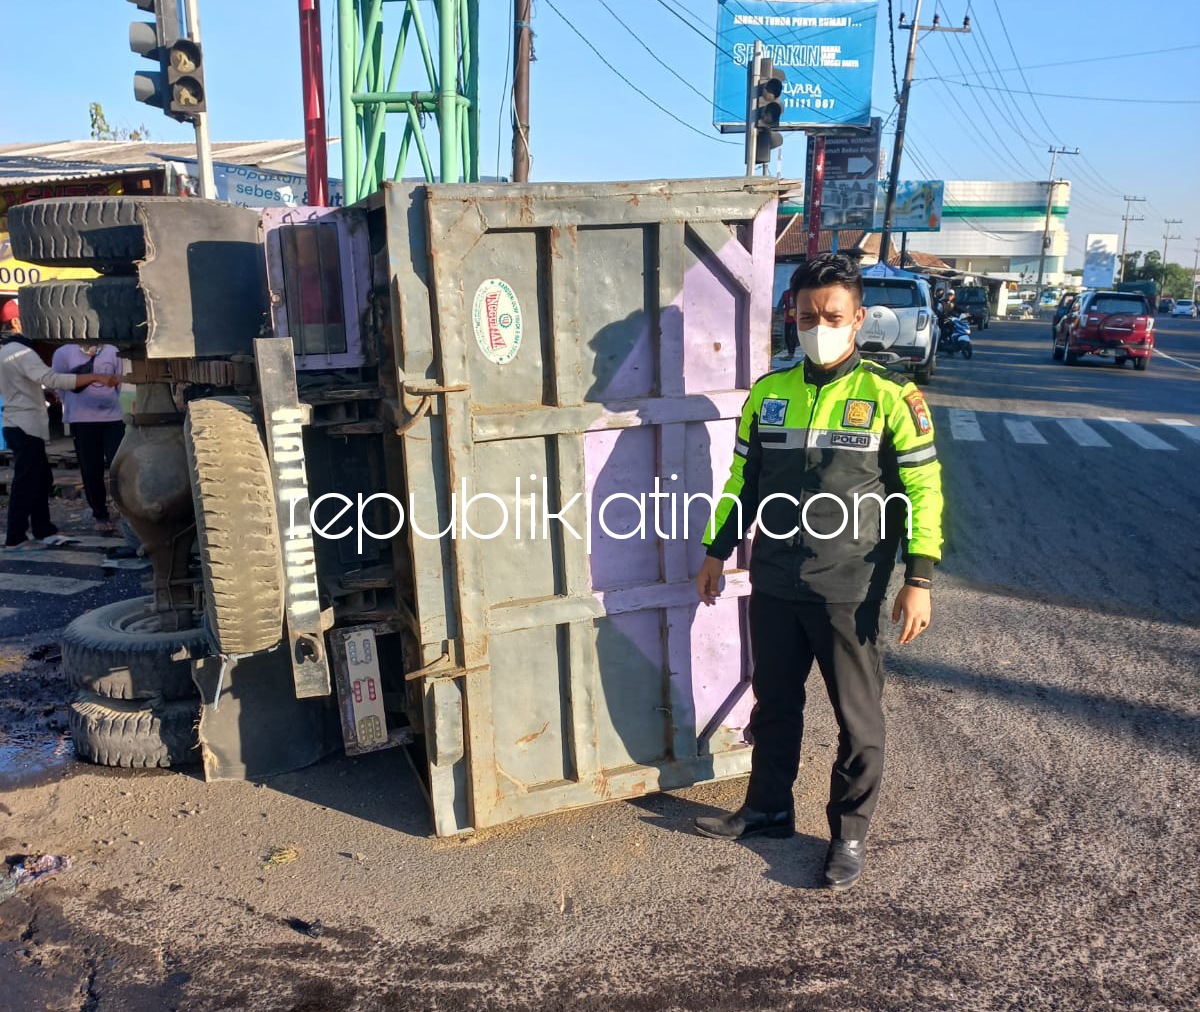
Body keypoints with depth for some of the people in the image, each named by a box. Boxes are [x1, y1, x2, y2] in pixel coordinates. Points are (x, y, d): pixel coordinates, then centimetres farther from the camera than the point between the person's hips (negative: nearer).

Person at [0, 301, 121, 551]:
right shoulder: (20, 352, -18)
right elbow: (53, 379, -31)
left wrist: (44, 397, 27)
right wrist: (96, 377, -34)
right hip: (25, 426, -10)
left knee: (41, 478, 16)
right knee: (26, 482, -6)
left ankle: (43, 530, 22)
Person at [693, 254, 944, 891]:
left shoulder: (888, 396, -7)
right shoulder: (769, 392, 5)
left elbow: (922, 488, -7)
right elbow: (743, 478, 13)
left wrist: (918, 580, -13)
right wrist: (716, 551, 13)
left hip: (847, 592, -4)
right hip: (772, 587, 4)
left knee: (857, 718, 10)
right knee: (773, 705, 18)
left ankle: (850, 833, 28)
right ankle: (768, 808, 38)